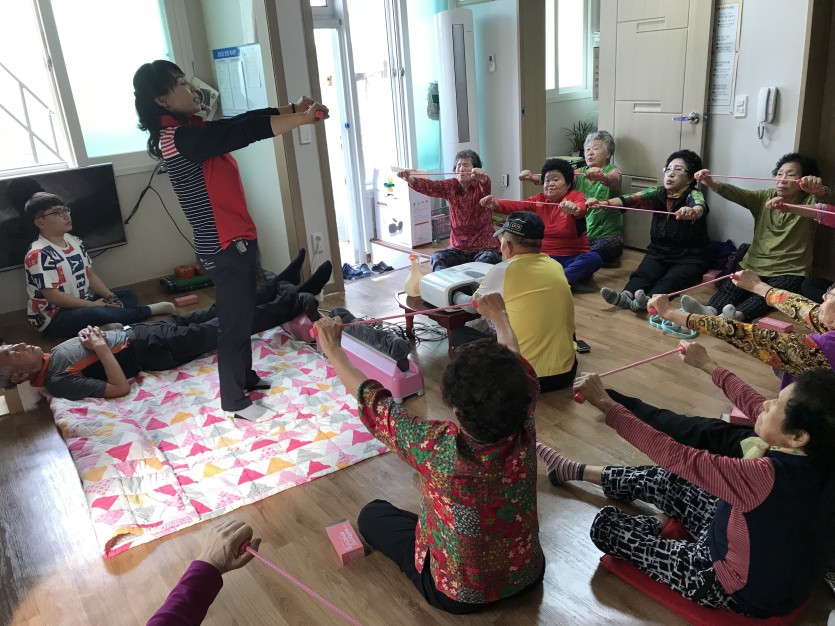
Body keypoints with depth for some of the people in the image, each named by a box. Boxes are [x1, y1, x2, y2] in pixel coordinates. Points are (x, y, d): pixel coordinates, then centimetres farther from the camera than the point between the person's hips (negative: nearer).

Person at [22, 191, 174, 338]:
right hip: (53, 318, -9)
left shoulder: (74, 241, 6)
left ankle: (108, 323, -21)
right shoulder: (39, 254, -20)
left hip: (82, 304, 9)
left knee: (129, 296, 9)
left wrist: (110, 297, -5)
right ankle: (149, 310, -14)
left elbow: (90, 274, 11)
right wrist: (92, 304, -20)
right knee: (97, 313, -35)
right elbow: (53, 297, -23)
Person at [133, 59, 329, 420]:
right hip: (225, 248, -10)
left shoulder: (192, 130, 10)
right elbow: (244, 132, -26)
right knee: (235, 323, 3)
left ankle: (245, 377, 40)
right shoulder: (178, 138, -20)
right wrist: (302, 119, -22)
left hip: (236, 240, 10)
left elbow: (244, 121, 7)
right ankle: (233, 400, 19)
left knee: (243, 314, 22)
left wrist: (294, 108, -4)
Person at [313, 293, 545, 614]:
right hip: (528, 577, 4)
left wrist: (332, 348, -6)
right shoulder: (524, 434, -25)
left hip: (459, 595, -3)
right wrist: (500, 317, 12)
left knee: (372, 514, 14)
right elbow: (517, 368, -5)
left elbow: (373, 402, -20)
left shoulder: (437, 447, -36)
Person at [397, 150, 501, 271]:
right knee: (437, 257, -22)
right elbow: (430, 186, -12)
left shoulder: (480, 186, -3)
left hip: (483, 247, -2)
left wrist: (482, 177, -53)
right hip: (458, 248, 2)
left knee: (488, 258, -31)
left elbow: (485, 184, -27)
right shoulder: (451, 186, 4)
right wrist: (409, 179, -32)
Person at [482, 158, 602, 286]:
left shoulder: (576, 196, 0)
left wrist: (574, 209, -50)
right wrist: (496, 204, -30)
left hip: (573, 259, -2)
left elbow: (581, 208, -24)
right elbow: (517, 206, -9)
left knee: (593, 258, -30)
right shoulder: (538, 200, 9)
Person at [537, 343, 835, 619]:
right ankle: (577, 471, 37)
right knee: (663, 481, 18)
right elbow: (753, 405, -1)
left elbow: (675, 456, -35)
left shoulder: (770, 477, -41)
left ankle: (663, 527, 28)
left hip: (742, 589, -7)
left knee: (605, 525, -1)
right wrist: (708, 365, 12)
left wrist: (605, 403, -29)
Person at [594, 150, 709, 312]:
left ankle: (649, 301, -59)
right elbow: (630, 200, -12)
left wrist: (692, 212, -58)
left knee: (671, 279, -32)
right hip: (659, 252, 4)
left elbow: (699, 207, -32)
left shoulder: (694, 195, -7)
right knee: (643, 273, -26)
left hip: (689, 257, -3)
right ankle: (625, 296, -53)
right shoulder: (658, 193, 5)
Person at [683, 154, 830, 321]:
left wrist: (819, 190, -51)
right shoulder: (765, 197, 10)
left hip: (789, 272, -3)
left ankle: (738, 315, -61)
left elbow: (825, 197, -24)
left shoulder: (810, 202, 0)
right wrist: (711, 184, -27)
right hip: (754, 266, 3)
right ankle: (710, 311, -55)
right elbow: (738, 194, -7)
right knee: (730, 286, -28)